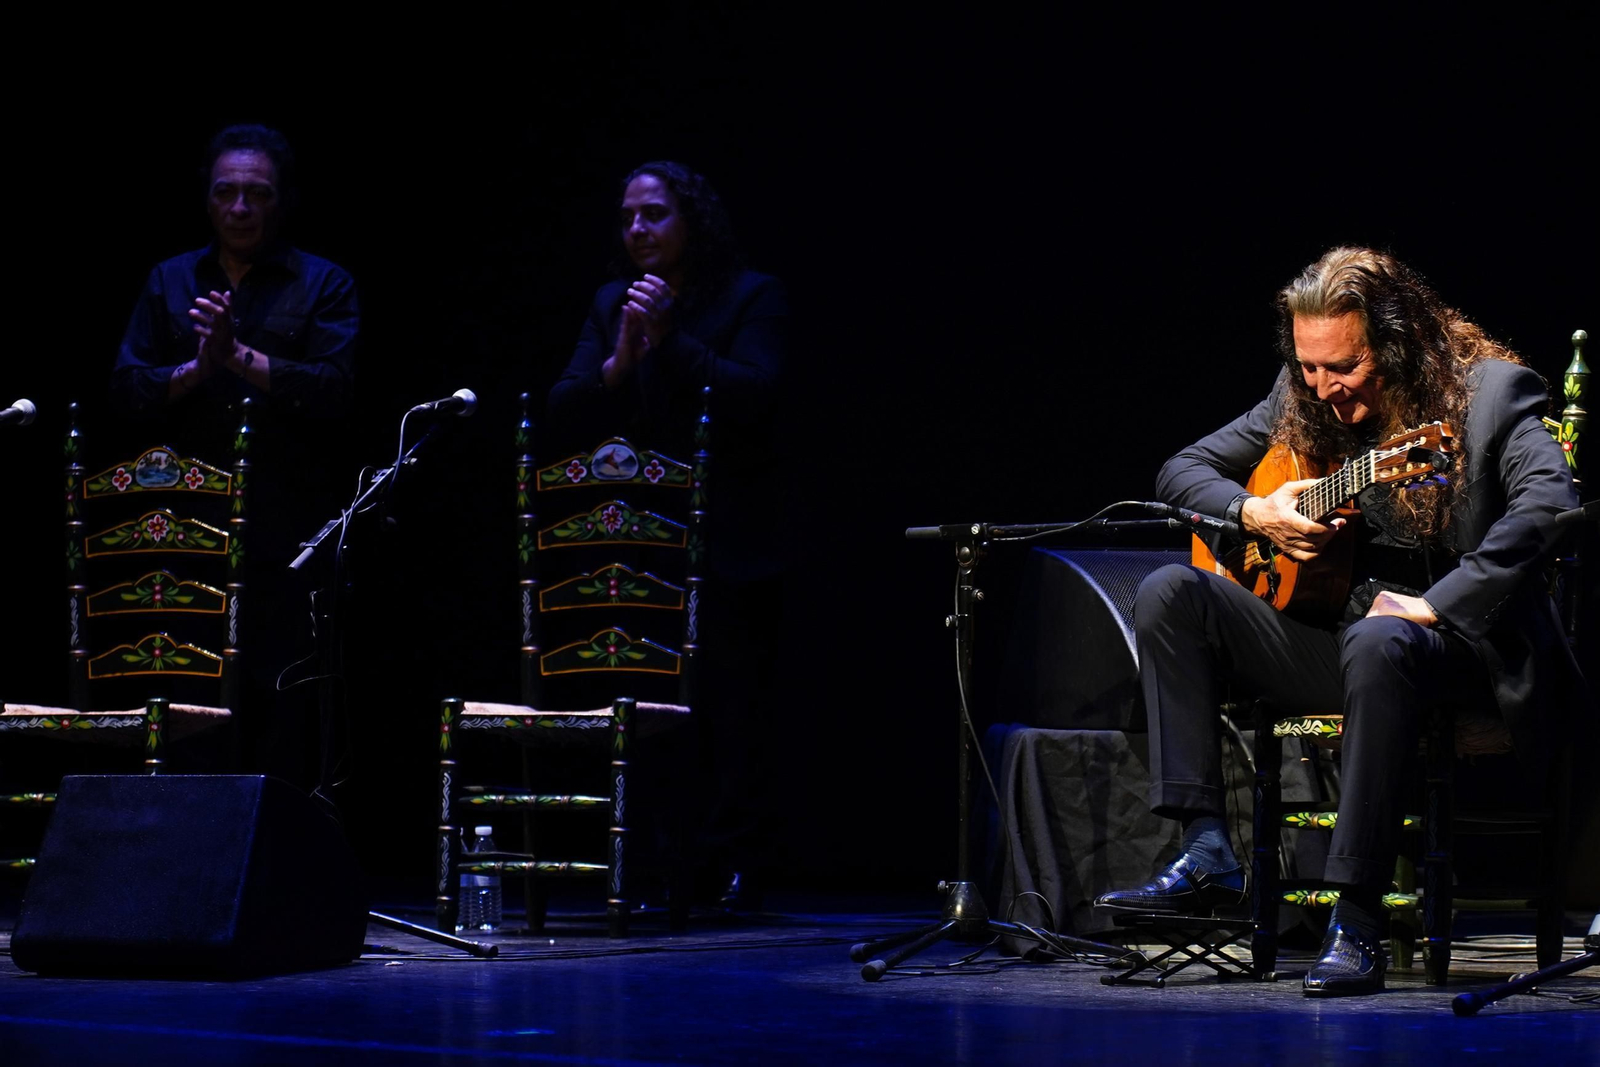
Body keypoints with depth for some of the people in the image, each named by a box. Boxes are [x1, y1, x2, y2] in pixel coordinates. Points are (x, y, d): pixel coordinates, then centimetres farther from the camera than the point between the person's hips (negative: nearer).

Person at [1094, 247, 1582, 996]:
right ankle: (1207, 857, -18)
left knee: (1377, 643, -40)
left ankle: (1358, 921, -36)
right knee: (1169, 594, -11)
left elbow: (1549, 501, -28)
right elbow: (1182, 470, 15)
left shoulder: (1489, 391, -10)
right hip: (1332, 637, 6)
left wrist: (1435, 605, -32)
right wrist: (1253, 514, -6)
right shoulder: (1301, 401, 7)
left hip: (1457, 646, -6)